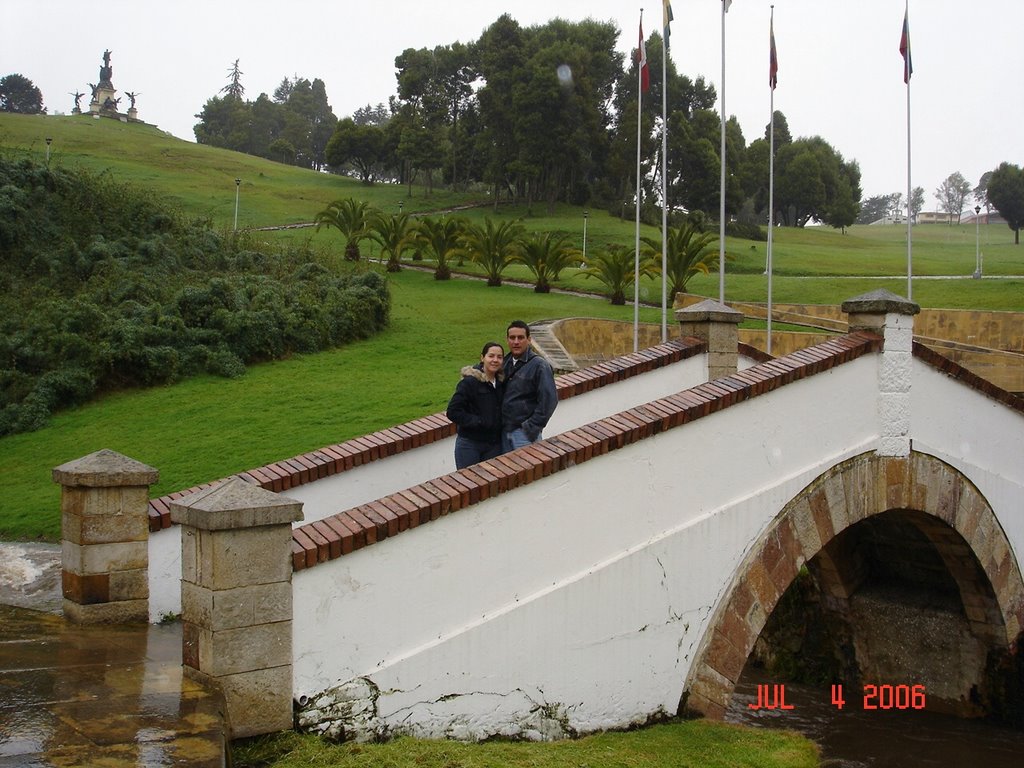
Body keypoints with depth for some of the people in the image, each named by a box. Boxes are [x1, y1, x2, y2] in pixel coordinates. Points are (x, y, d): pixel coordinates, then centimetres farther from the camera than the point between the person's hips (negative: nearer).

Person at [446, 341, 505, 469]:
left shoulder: (501, 382, 5)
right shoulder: (470, 382, -12)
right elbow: (453, 412, -15)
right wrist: (479, 421, -18)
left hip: (494, 445, 5)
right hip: (469, 445, -5)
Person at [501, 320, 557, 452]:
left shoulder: (539, 366, -11)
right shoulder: (506, 363, 10)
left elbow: (549, 399, -16)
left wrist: (532, 427, -17)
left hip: (524, 432, -6)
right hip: (505, 430, 7)